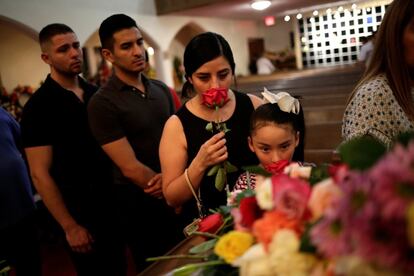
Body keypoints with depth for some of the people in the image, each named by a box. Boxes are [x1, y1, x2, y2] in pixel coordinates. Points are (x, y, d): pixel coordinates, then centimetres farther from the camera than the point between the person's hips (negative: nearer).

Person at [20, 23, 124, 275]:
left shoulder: (95, 93, 3)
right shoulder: (39, 106, -14)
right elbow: (40, 174, -15)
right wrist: (70, 227, -15)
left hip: (112, 203, 5)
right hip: (80, 214, -5)